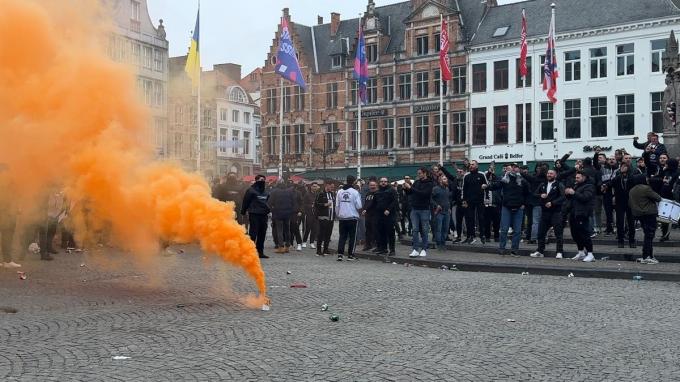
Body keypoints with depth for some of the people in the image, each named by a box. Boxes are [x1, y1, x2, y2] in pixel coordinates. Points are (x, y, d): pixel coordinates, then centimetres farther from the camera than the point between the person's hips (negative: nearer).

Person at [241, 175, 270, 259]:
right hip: (254, 215, -7)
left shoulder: (265, 192, 18)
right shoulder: (251, 190, -4)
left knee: (262, 234, 8)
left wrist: (267, 211, 18)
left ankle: (260, 252, 15)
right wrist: (243, 212, -6)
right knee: (253, 233, -8)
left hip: (263, 215, 7)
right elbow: (245, 201, -5)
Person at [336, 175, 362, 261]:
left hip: (342, 217, 4)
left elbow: (337, 205, 5)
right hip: (352, 217, -4)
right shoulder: (355, 192, -10)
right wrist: (359, 210, 12)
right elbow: (359, 206, -10)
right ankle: (350, 255, 8)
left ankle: (340, 254, -1)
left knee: (342, 236, 9)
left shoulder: (340, 191, 3)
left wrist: (338, 214, 18)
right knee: (352, 237, 7)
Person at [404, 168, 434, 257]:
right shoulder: (416, 182, 10)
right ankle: (416, 249, 3)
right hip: (414, 209, 5)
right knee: (415, 230, 1)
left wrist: (411, 188, -21)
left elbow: (423, 193, -21)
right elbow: (409, 193, 15)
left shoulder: (430, 183, -6)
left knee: (424, 230, 3)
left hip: (424, 210, -5)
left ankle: (424, 249, 11)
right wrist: (406, 188, -5)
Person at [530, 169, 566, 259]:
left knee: (558, 233, -4)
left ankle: (559, 252, 1)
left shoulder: (559, 185, -2)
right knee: (541, 232, 7)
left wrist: (552, 203, -20)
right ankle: (539, 251, 16)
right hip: (545, 212, 5)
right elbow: (535, 194, 16)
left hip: (556, 212, -5)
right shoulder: (543, 185, 15)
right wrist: (540, 195, -5)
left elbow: (563, 197, -12)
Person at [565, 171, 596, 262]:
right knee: (575, 234, 12)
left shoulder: (589, 186, -6)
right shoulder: (576, 186, 21)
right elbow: (571, 198, 23)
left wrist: (574, 193, -20)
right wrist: (567, 194, 3)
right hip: (574, 213, 9)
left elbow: (585, 197, -21)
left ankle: (590, 254, -7)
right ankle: (581, 253, 23)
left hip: (582, 214, -9)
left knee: (584, 234, -11)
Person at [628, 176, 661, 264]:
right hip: (649, 214, -8)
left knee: (647, 235, 15)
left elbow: (630, 203, 17)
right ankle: (645, 257, -8)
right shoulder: (646, 189, -14)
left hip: (638, 214, 8)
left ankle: (650, 255, 18)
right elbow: (657, 198, -12)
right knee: (649, 236, -5)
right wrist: (658, 198, 10)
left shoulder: (631, 191, 11)